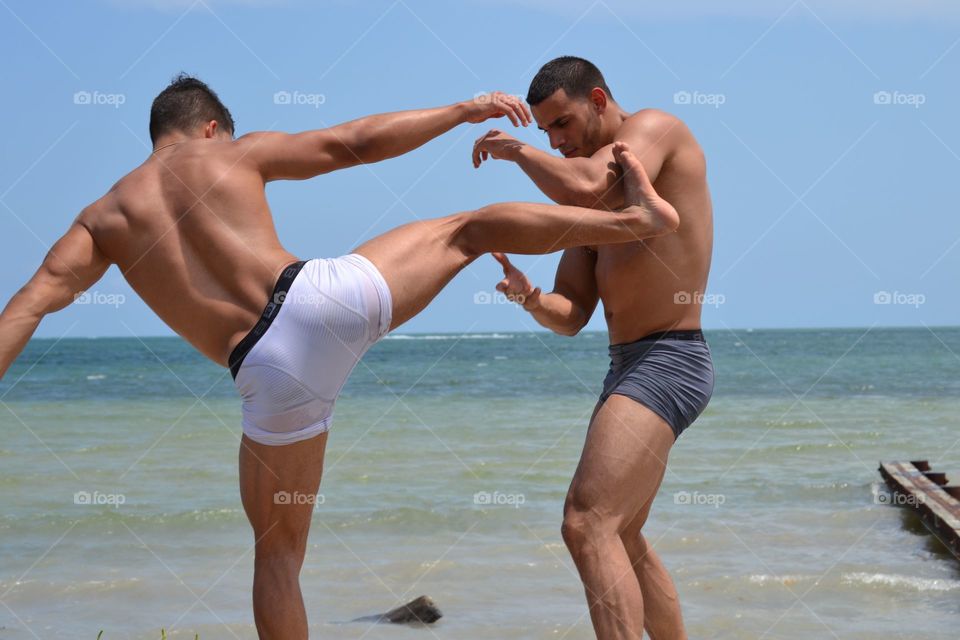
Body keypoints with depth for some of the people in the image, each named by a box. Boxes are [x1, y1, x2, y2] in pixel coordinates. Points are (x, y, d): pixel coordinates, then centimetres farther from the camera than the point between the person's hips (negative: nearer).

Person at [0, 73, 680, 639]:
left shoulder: (103, 216, 17)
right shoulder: (234, 152, 13)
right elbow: (360, 142, 10)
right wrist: (466, 111, 18)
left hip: (273, 372, 1)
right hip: (326, 295, -1)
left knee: (278, 550, 15)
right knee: (471, 230, 21)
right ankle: (637, 215, 17)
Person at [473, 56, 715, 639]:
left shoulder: (653, 128, -7)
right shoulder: (598, 198, 18)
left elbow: (582, 186, -29)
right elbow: (572, 316, 12)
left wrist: (514, 149, -11)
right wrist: (529, 296, -10)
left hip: (668, 361, -11)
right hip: (629, 366, 11)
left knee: (588, 525, -24)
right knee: (622, 537, 24)